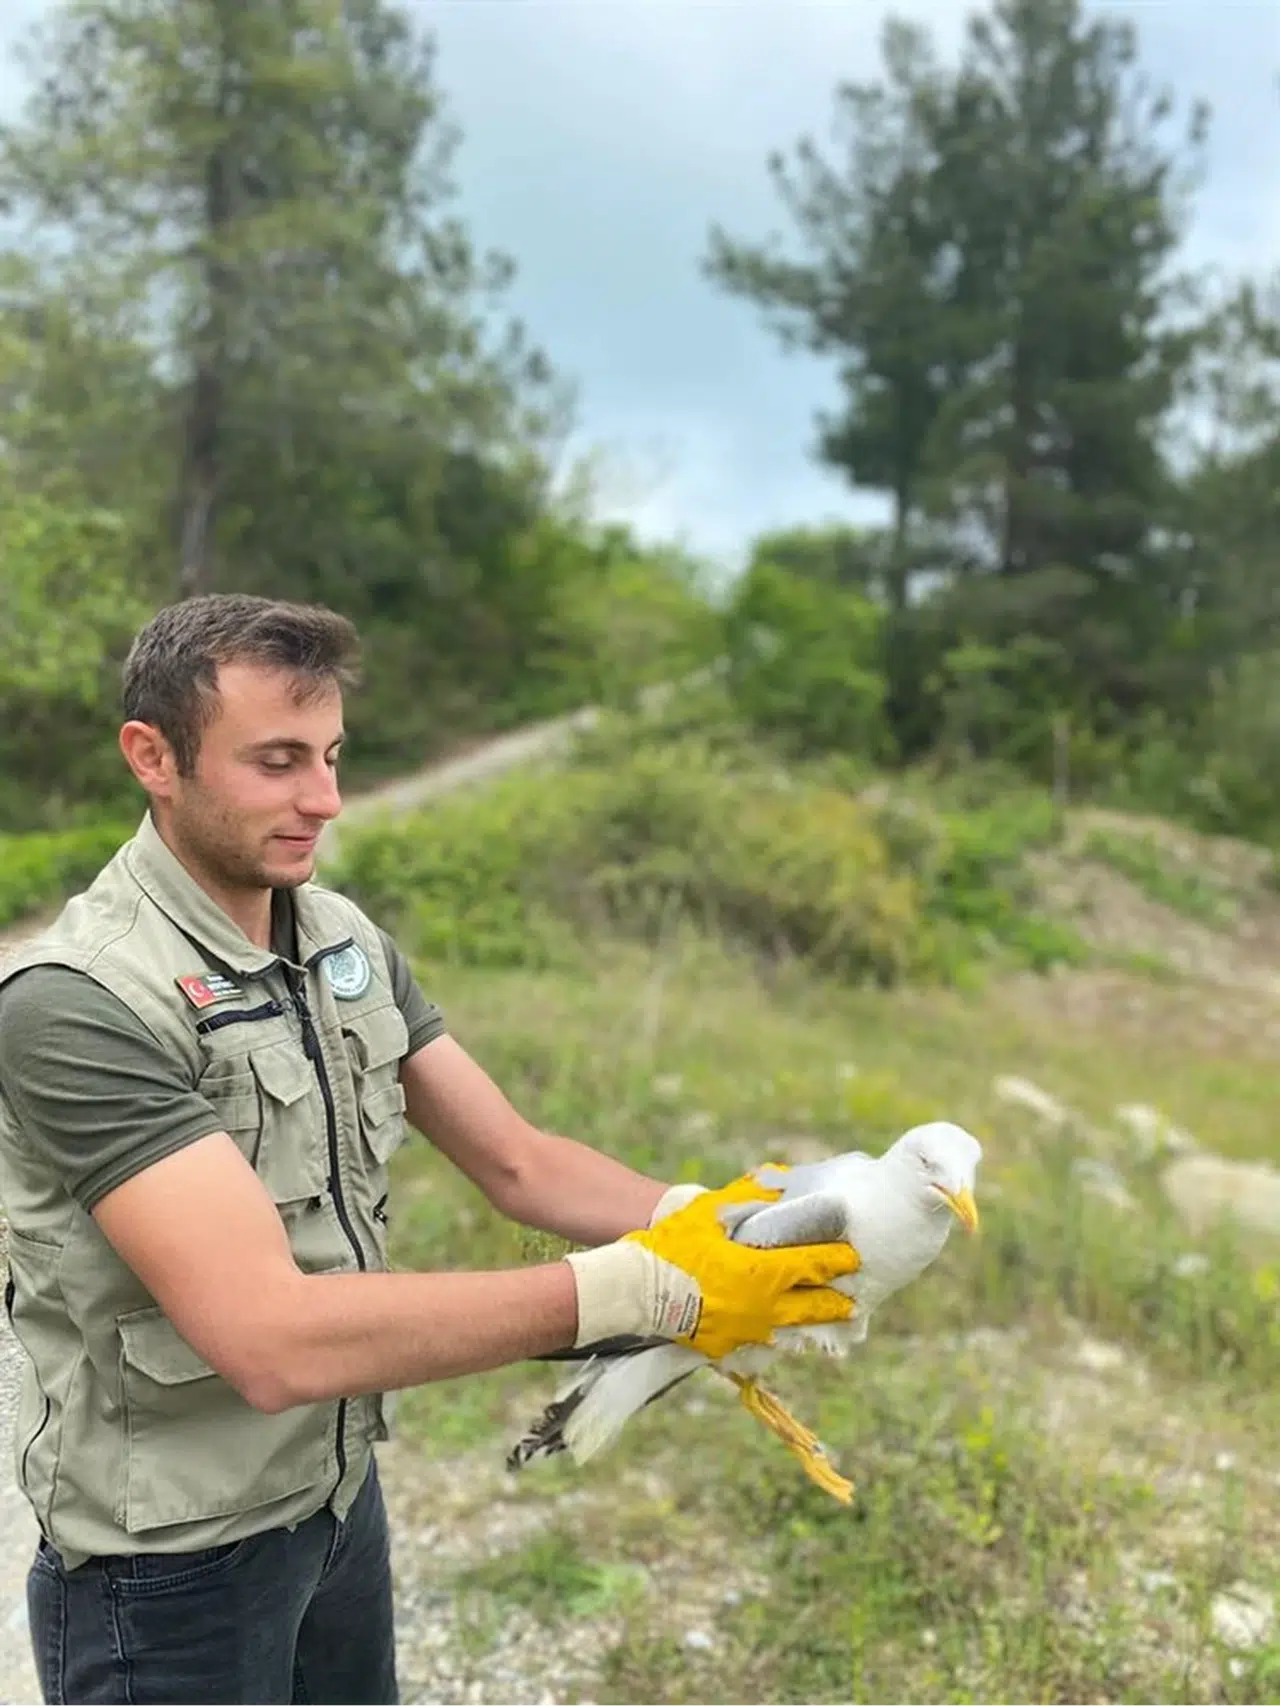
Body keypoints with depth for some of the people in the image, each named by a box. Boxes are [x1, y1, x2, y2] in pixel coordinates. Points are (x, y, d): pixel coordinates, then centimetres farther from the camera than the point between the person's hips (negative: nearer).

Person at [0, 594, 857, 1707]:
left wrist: (704, 1220, -21)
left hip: (341, 1490, 6)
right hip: (173, 1563, -6)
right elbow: (273, 1340, -33)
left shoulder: (345, 939, -1)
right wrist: (641, 1289, -34)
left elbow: (517, 1164, -2)